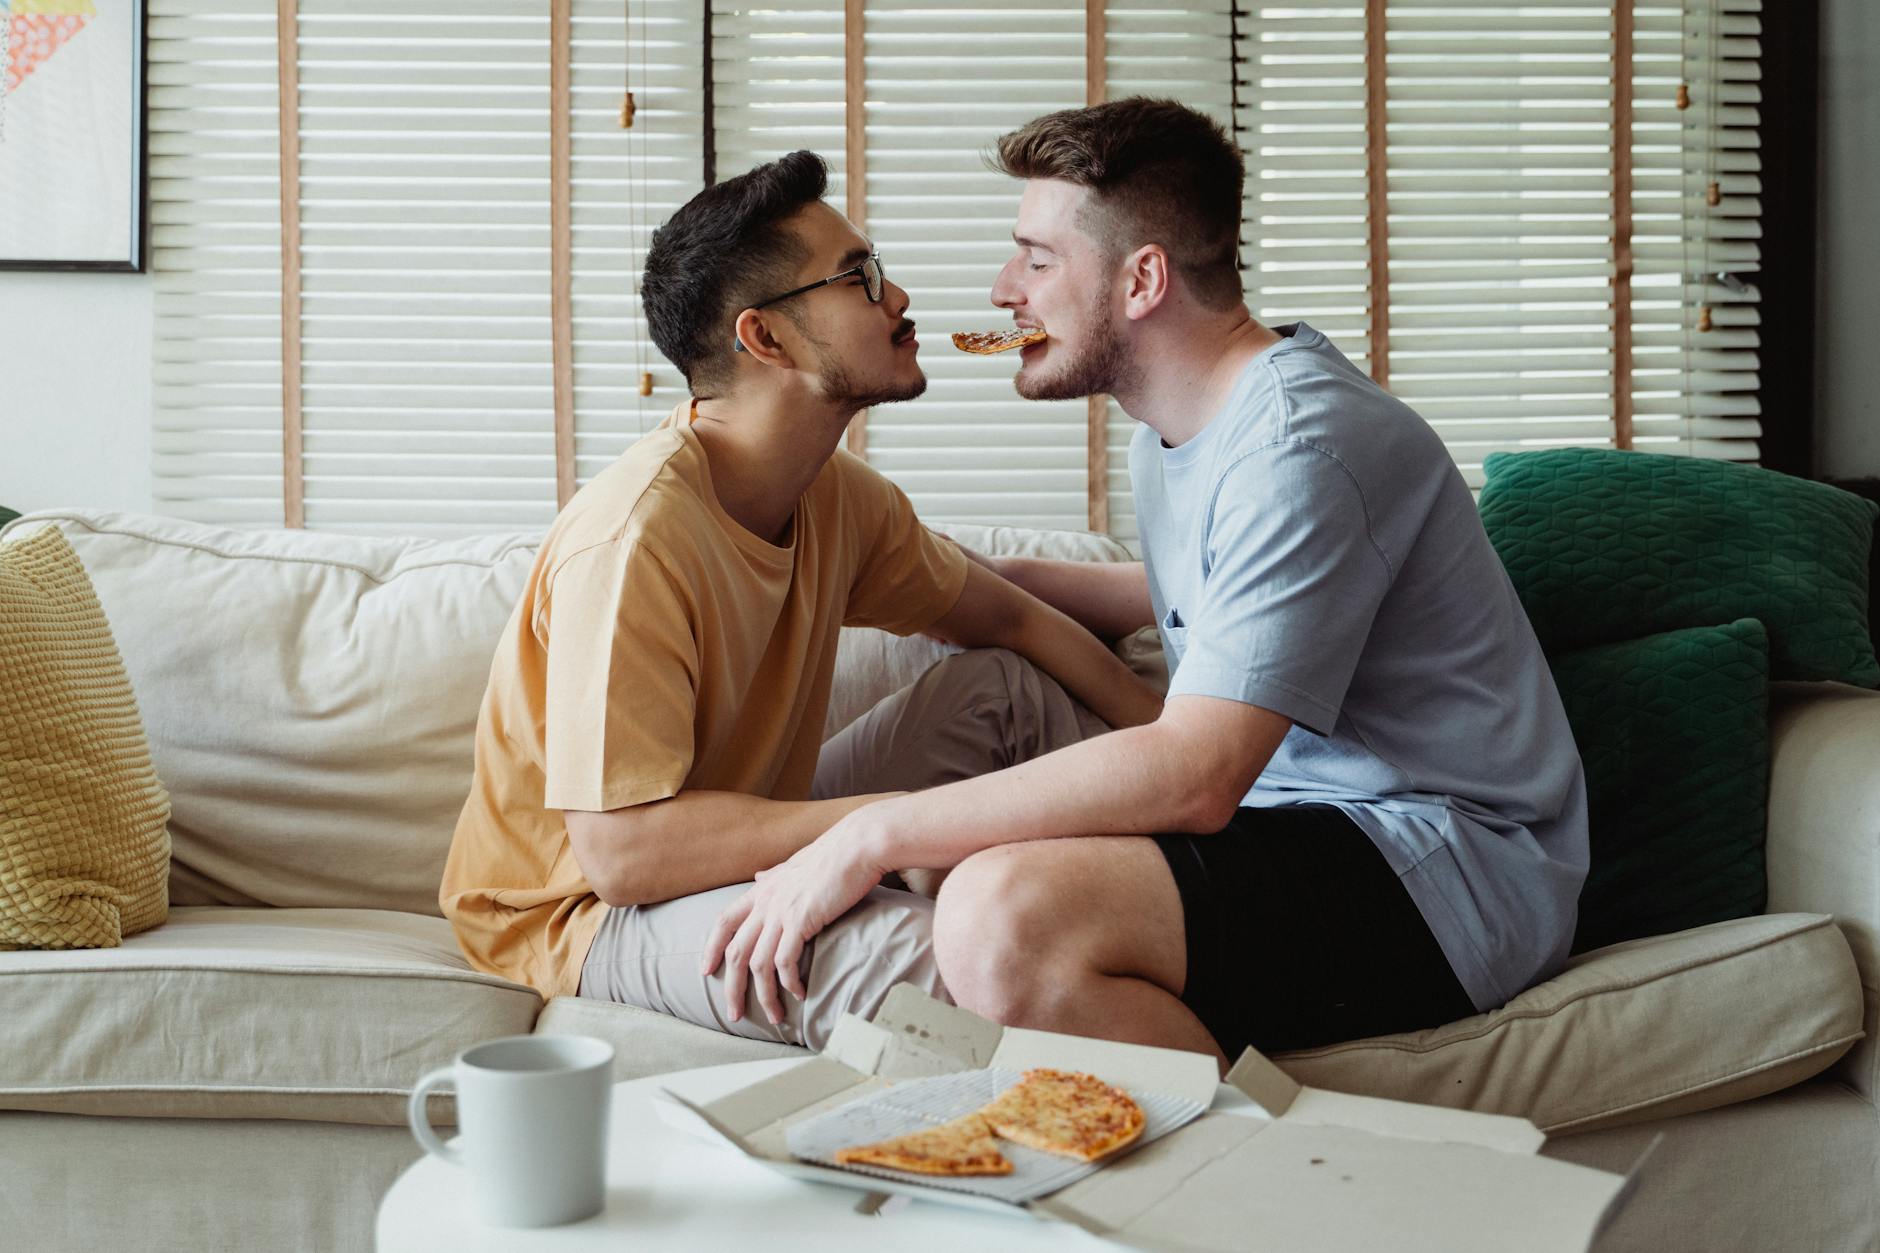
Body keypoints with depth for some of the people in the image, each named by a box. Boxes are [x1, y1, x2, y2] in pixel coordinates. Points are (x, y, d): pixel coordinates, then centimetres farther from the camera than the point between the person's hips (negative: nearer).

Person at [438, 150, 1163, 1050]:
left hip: (737, 844, 9)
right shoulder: (631, 542, -29)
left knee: (1005, 687, 4)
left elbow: (1011, 620, 14)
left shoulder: (837, 496, -3)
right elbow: (621, 851, -33)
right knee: (915, 954, -35)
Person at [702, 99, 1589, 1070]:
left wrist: (876, 833, -26)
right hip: (1313, 820, 10)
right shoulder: (1173, 429, 13)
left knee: (1004, 919, -31)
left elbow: (1193, 776, -29)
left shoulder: (1297, 444, -19)